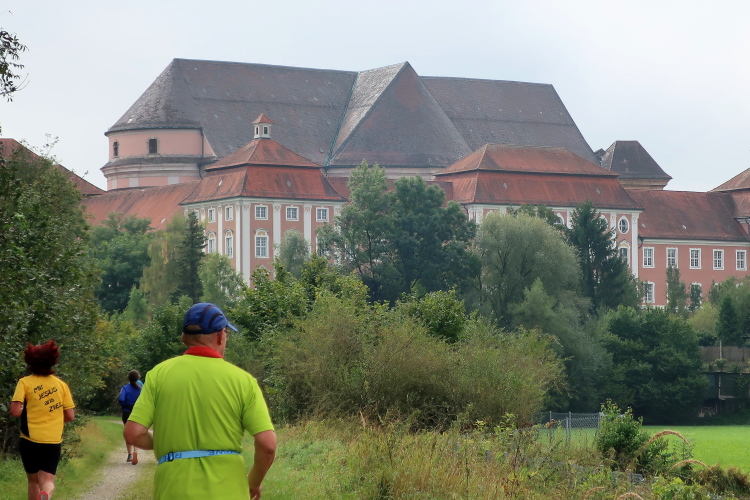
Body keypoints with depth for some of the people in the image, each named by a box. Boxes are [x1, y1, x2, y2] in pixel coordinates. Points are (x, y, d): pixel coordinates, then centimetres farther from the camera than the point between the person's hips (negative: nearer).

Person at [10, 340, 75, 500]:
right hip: (53, 441, 1)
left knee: (33, 480, 17)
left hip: (30, 440, -1)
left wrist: (26, 409, 9)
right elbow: (70, 416, 5)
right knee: (47, 481, -2)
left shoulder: (25, 382, -4)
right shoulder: (61, 385, 5)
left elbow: (15, 411, -13)